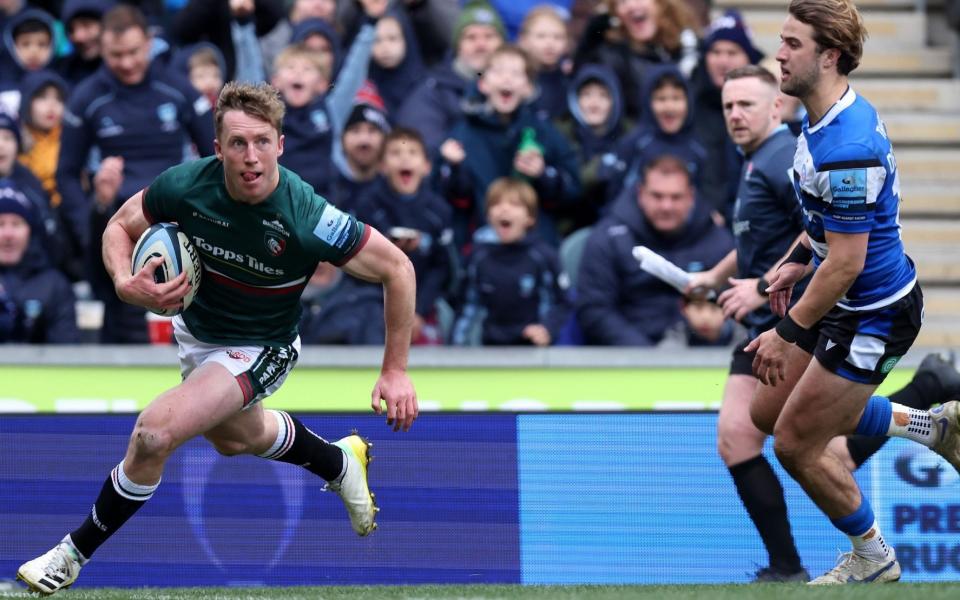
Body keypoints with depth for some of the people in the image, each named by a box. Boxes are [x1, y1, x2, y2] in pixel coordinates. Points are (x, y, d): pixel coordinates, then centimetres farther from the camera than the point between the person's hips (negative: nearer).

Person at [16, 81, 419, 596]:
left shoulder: (310, 220, -34)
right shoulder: (185, 186, -25)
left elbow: (397, 269, -21)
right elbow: (120, 227, -5)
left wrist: (395, 370, -18)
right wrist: (125, 283, -27)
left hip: (259, 350, -5)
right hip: (196, 330, 5)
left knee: (155, 431, -23)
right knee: (236, 437, 31)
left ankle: (75, 552, -3)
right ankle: (340, 462, 61)